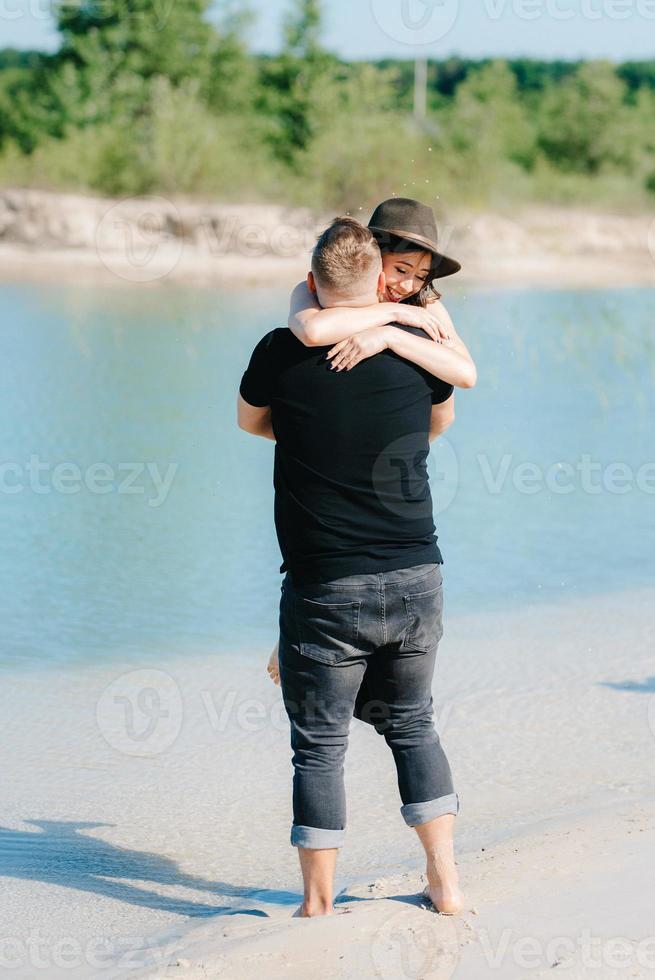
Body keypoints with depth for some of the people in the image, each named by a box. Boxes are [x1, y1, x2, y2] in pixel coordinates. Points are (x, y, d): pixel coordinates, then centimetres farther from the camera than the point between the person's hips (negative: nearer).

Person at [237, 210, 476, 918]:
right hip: (416, 580, 3)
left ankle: (318, 906, 10)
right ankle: (445, 882, 18)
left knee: (319, 742, 6)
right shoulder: (414, 351, 1)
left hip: (325, 589, -3)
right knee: (411, 723, 19)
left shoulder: (282, 353, -7)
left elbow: (249, 419, 15)